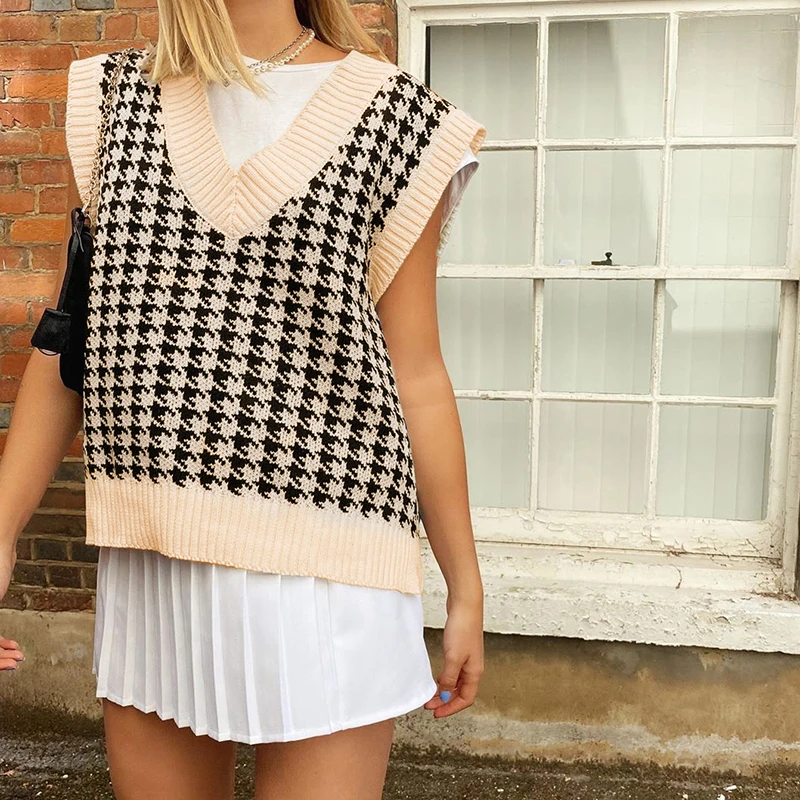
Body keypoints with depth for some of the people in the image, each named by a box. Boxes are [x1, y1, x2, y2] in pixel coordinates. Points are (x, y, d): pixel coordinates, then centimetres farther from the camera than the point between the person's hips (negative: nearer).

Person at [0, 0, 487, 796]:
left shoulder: (395, 118, -2)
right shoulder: (115, 102, 9)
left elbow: (416, 374, 0)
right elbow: (69, 338, 10)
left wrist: (466, 587, 3)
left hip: (321, 561, -3)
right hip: (149, 559, 4)